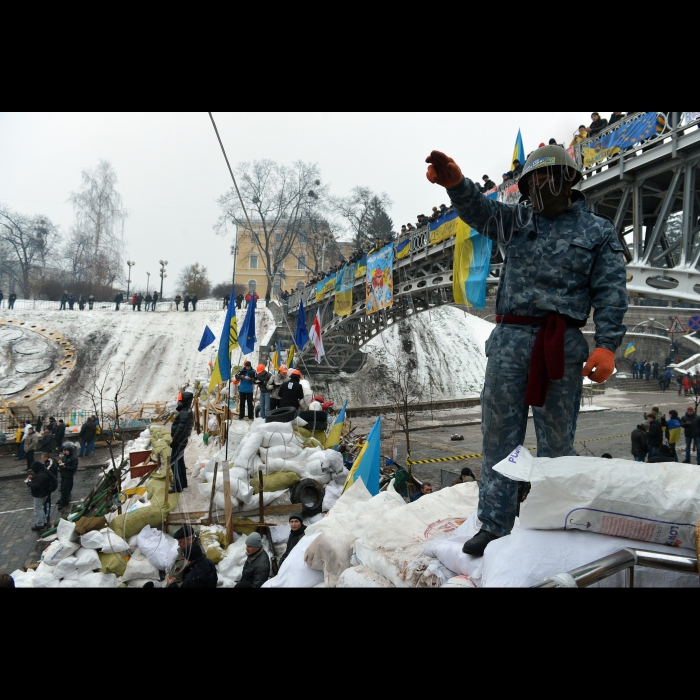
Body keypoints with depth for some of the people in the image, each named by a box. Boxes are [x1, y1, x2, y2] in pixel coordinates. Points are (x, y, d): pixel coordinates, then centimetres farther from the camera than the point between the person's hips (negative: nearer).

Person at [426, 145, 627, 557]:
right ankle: (495, 524, 11)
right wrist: (456, 183, -24)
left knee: (557, 441, 4)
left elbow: (610, 292, 2)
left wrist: (607, 345, -12)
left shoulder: (598, 230, 10)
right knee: (500, 435, 2)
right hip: (510, 337, 2)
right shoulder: (519, 221, 16)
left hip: (562, 344, -2)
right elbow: (479, 210, -2)